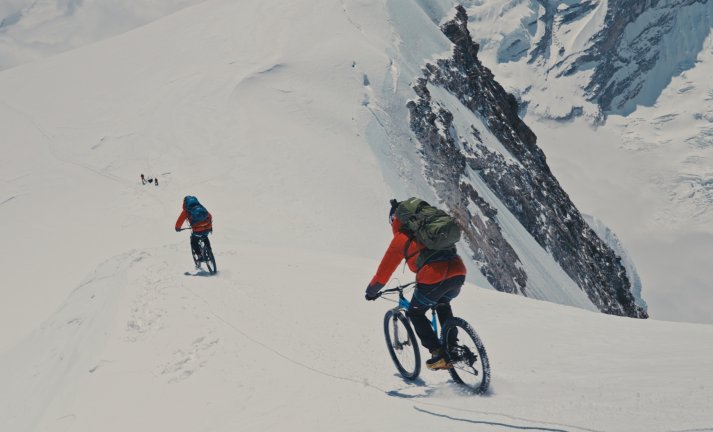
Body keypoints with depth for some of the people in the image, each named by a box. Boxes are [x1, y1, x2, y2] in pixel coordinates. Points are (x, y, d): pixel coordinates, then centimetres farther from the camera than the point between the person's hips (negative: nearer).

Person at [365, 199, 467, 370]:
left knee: (415, 313, 19)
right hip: (459, 272, 6)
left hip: (433, 278, -6)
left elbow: (384, 271, 15)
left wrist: (371, 291, 31)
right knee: (442, 305, 36)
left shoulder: (400, 238, 10)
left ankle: (439, 355, 10)